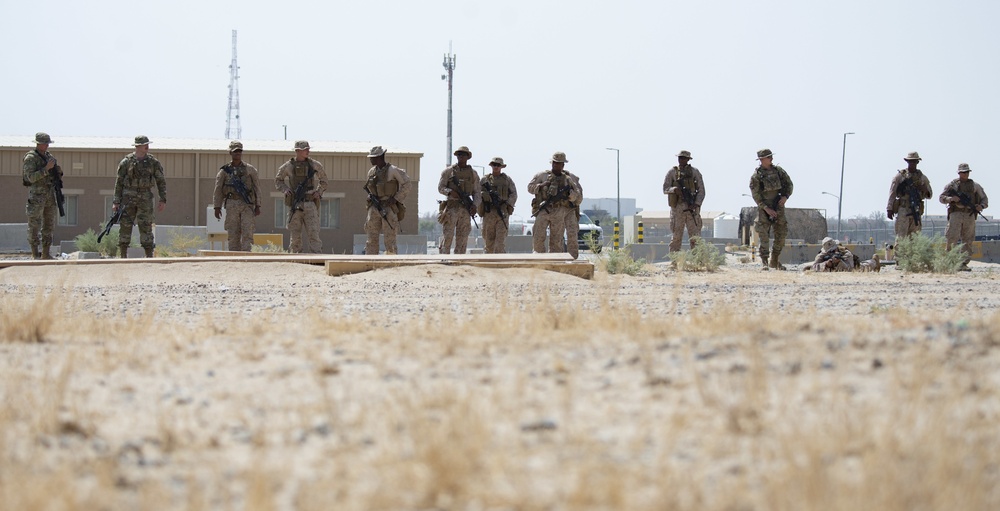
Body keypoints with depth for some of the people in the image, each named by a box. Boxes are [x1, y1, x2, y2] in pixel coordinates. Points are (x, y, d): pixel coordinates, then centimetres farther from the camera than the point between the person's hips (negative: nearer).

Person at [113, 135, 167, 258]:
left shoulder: (153, 163, 3)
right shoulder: (126, 162, 0)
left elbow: (161, 182, 6)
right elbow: (119, 182, 3)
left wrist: (163, 200, -3)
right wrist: (116, 202, -2)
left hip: (145, 199, 1)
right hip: (128, 197, -1)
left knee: (146, 227, -3)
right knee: (125, 226, -2)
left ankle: (149, 257, -1)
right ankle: (123, 256, 4)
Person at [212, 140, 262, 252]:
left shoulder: (250, 169, 8)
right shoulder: (225, 171, 9)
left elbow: (257, 188, 8)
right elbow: (218, 190, 9)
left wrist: (257, 206, 2)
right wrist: (217, 207, 2)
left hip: (247, 205, -1)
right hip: (232, 205, 1)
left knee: (247, 232, -11)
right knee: (233, 234, 0)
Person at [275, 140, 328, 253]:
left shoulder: (315, 165, 6)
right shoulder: (288, 166, 4)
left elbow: (323, 180, 20)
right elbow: (278, 181, 18)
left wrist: (319, 191, 2)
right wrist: (285, 189, -1)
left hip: (310, 205, -1)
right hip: (295, 205, 1)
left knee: (313, 234, -11)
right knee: (295, 236, 4)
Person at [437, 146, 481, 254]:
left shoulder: (473, 173, 12)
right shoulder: (448, 171, 5)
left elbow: (477, 192, 11)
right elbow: (440, 188, 3)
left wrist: (475, 205, -6)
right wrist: (450, 192, -17)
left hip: (465, 209, 3)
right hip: (451, 207, -3)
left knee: (462, 237, 2)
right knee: (448, 235, -9)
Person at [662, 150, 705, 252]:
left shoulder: (695, 172, 9)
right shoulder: (672, 172, 10)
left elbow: (701, 190, 5)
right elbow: (665, 189, 6)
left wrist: (696, 204, -9)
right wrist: (674, 189, -16)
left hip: (692, 208, 0)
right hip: (677, 208, 0)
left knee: (695, 236, -5)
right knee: (676, 237, 1)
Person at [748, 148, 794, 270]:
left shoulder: (778, 171, 6)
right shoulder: (756, 176, -6)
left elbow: (788, 184, 12)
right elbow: (755, 195, -9)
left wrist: (785, 196, -7)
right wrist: (766, 208, -16)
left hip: (778, 206, 4)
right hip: (764, 207, -4)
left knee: (781, 234, 4)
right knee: (764, 236, -8)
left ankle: (775, 261, 16)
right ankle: (764, 262, -4)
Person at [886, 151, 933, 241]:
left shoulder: (922, 177, 12)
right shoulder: (900, 175, 3)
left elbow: (929, 194, 16)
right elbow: (892, 193, 2)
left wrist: (925, 191, -7)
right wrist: (889, 209, -4)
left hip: (916, 211, 3)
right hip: (903, 209, -3)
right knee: (901, 237, -10)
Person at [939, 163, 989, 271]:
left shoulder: (975, 186, 13)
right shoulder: (952, 185, 6)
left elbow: (984, 199, 16)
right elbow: (941, 198, 6)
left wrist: (981, 206, -5)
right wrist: (951, 199, -13)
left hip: (970, 216, 3)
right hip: (956, 214, -3)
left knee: (968, 241, 0)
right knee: (952, 238, -12)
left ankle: (964, 264, 2)